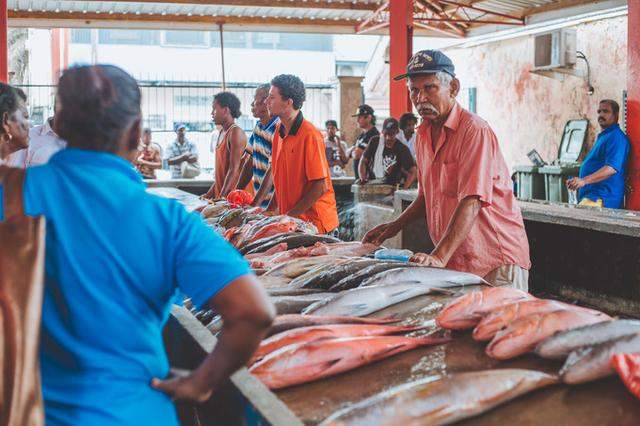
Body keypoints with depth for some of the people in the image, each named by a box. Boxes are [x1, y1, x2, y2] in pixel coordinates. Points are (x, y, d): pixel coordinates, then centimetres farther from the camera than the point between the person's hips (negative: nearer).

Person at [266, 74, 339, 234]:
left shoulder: (309, 135, -16)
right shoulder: (279, 131, 9)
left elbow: (320, 187, -19)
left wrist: (290, 215, -17)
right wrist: (271, 210, 7)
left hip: (314, 221, -7)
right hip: (287, 220, 7)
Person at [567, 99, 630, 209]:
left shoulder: (617, 137, -11)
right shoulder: (603, 136, 23)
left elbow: (612, 168, -24)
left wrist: (584, 180, -32)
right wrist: (577, 181, 22)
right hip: (591, 194, 10)